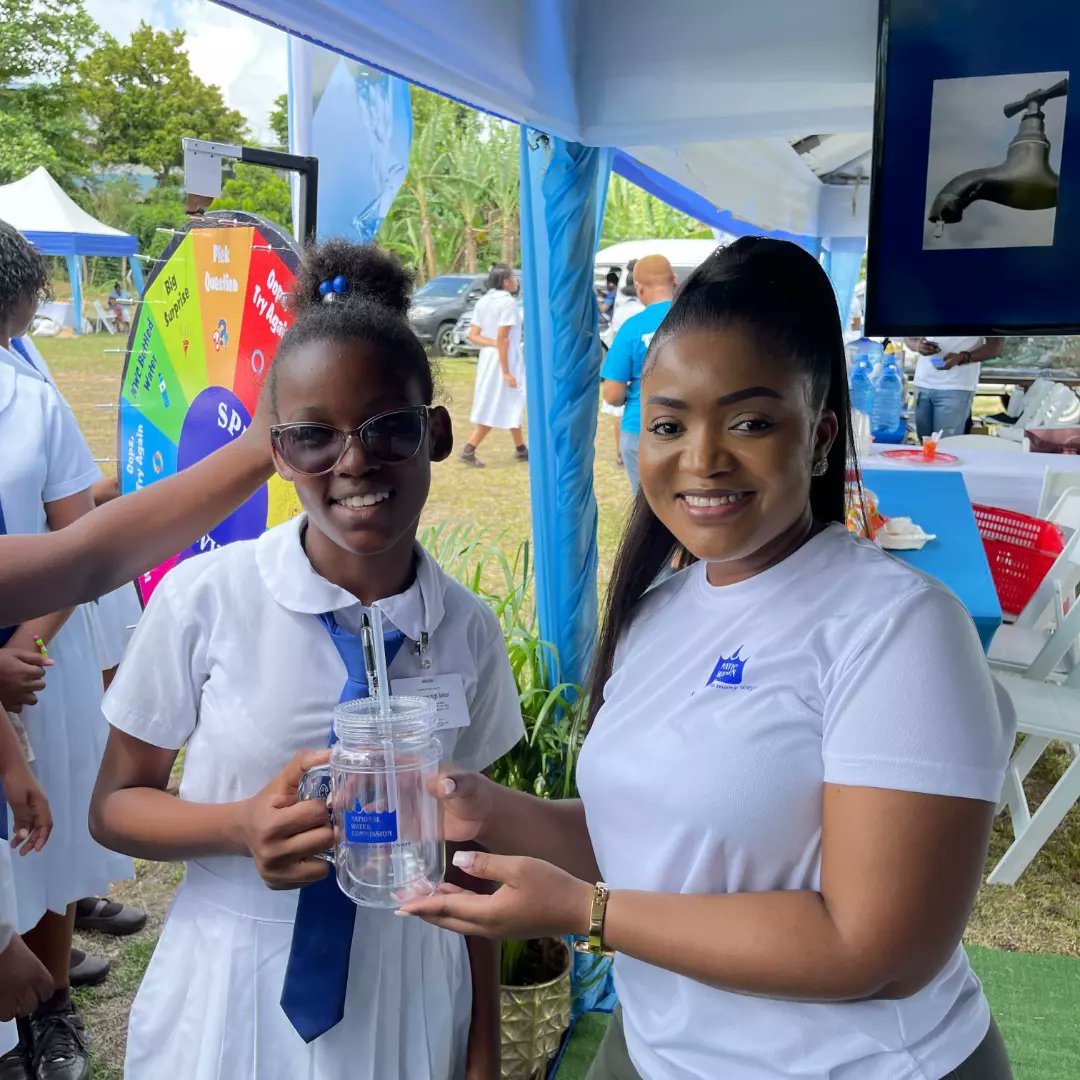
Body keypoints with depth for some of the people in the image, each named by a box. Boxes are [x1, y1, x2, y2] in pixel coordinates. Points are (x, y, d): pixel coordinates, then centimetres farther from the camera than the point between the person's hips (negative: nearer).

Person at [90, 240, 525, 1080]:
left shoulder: (469, 631, -7)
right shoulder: (202, 599, -15)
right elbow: (115, 804, -5)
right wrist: (242, 827, -25)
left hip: (407, 993, 2)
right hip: (233, 987, -1)